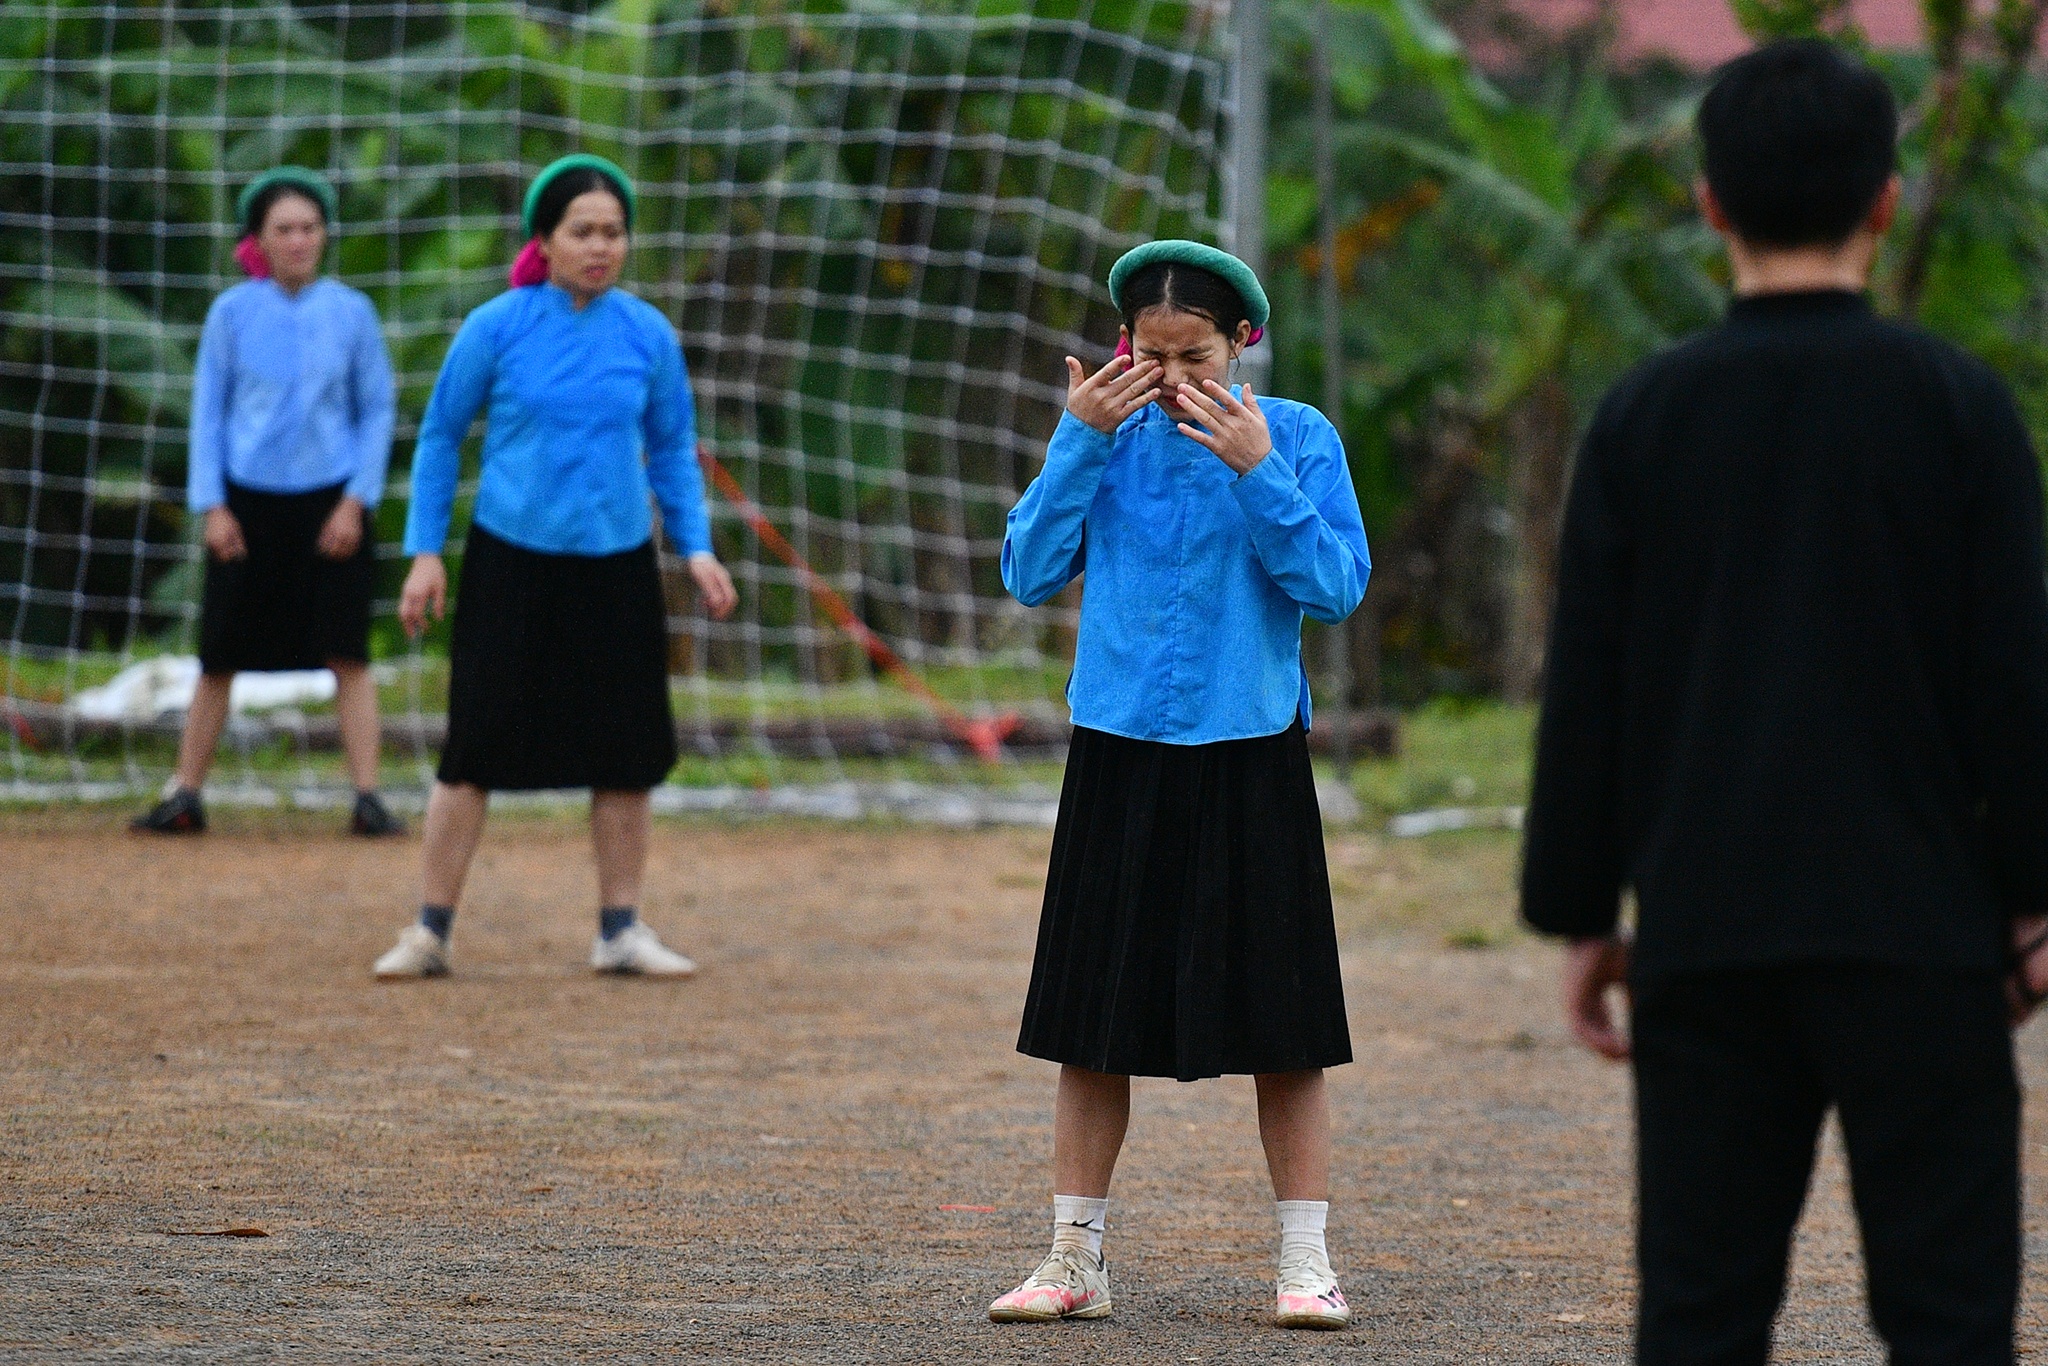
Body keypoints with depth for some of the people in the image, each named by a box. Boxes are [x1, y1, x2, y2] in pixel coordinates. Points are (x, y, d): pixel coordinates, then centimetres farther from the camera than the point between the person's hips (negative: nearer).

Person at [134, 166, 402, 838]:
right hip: (248, 500, 1)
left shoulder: (351, 312, 0)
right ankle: (185, 797, 13)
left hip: (329, 500, 0)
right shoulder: (232, 313, 0)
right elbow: (209, 411, 4)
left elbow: (378, 411, 4)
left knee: (347, 654, -5)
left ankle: (367, 798, -2)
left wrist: (356, 501, -4)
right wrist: (212, 506, -2)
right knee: (219, 656, 5)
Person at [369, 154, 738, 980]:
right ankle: (431, 932, 5)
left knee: (626, 754, 4)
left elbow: (672, 449, 14)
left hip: (616, 566, 3)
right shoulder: (497, 329, -5)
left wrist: (697, 547, 4)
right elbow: (440, 438, 5)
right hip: (510, 563, -3)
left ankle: (620, 930, 17)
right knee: (476, 752, -3)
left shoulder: (648, 335, 2)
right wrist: (425, 553, 0)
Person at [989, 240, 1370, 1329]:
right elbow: (1031, 573, -3)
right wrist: (1079, 442, -11)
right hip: (1117, 752, 2)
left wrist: (1257, 472, -20)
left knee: (1282, 1030, 2)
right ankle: (1075, 1257, 14)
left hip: (1250, 759, -2)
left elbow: (1337, 587, -11)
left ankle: (1306, 1260, 10)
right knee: (1095, 1027, 6)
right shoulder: (1109, 436, 3)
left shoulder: (1296, 437, -3)